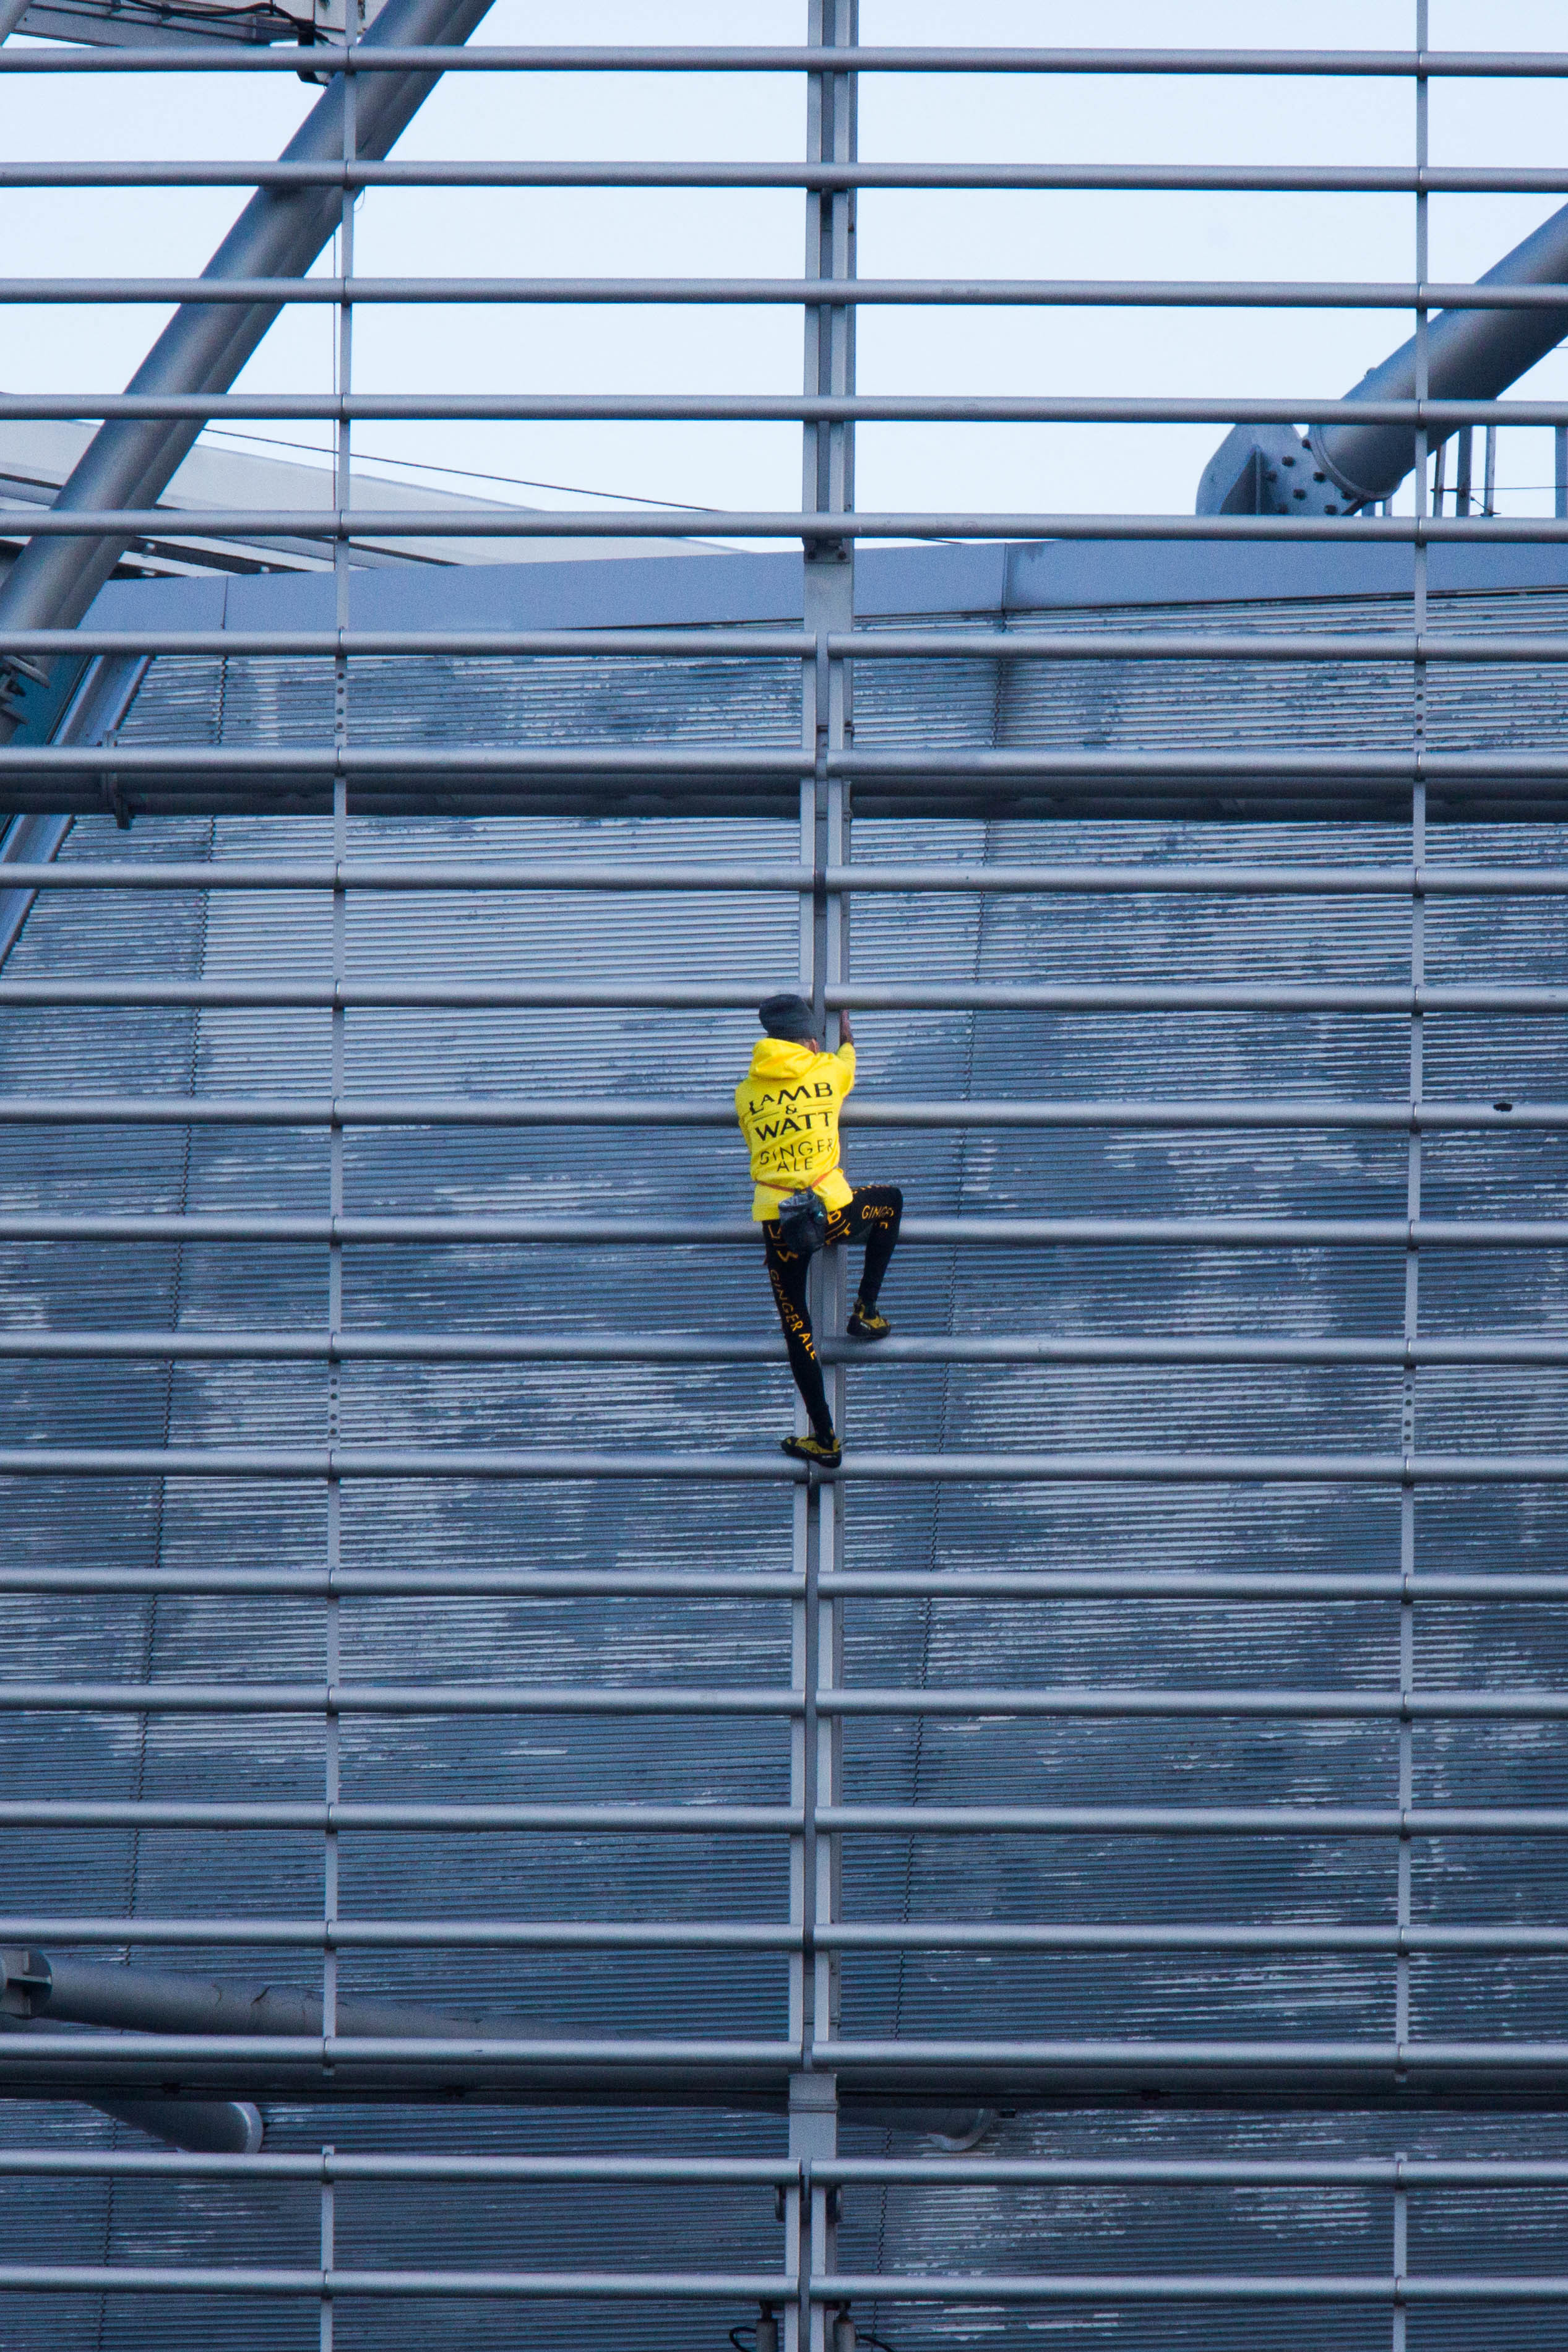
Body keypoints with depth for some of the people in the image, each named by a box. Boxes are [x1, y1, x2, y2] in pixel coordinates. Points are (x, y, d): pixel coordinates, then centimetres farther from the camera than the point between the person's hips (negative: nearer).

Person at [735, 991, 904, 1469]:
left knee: (796, 1326, 11)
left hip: (776, 1220, 2)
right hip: (832, 1211, -1)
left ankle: (824, 1439, 11)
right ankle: (866, 1310, 26)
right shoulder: (826, 1071, 6)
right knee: (890, 1201, 30)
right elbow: (847, 1054, 31)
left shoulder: (747, 1093, 10)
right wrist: (845, 1031, 55)